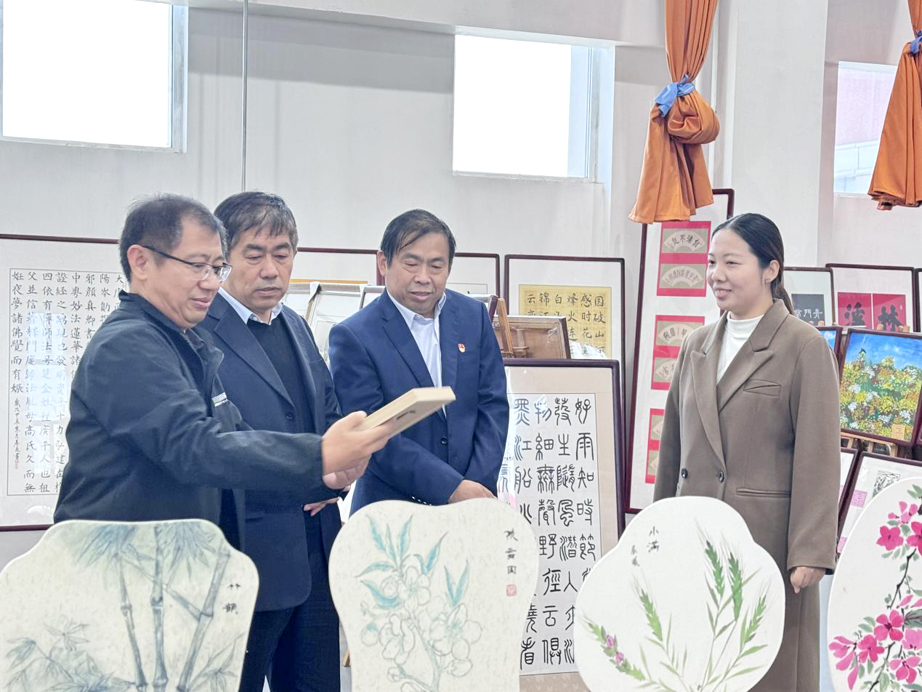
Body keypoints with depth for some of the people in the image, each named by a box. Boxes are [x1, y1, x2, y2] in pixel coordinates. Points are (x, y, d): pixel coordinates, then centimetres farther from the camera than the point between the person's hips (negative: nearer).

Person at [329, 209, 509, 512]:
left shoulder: (474, 316, 4)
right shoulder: (353, 337, -10)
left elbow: (493, 405, 3)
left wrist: (479, 487, -9)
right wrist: (453, 489, -19)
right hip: (392, 512, -3)